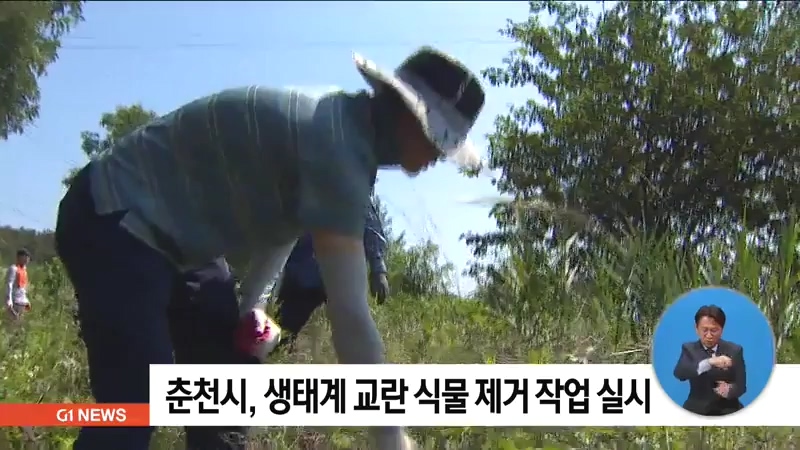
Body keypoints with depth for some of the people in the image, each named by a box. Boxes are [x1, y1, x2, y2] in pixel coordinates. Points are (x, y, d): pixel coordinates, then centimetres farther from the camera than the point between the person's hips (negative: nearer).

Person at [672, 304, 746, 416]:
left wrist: (729, 390, -21)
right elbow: (679, 373, -15)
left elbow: (741, 385, 3)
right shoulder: (689, 349, 5)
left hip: (727, 412, 1)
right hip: (697, 411, -1)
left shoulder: (735, 350, 8)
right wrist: (709, 362, -31)